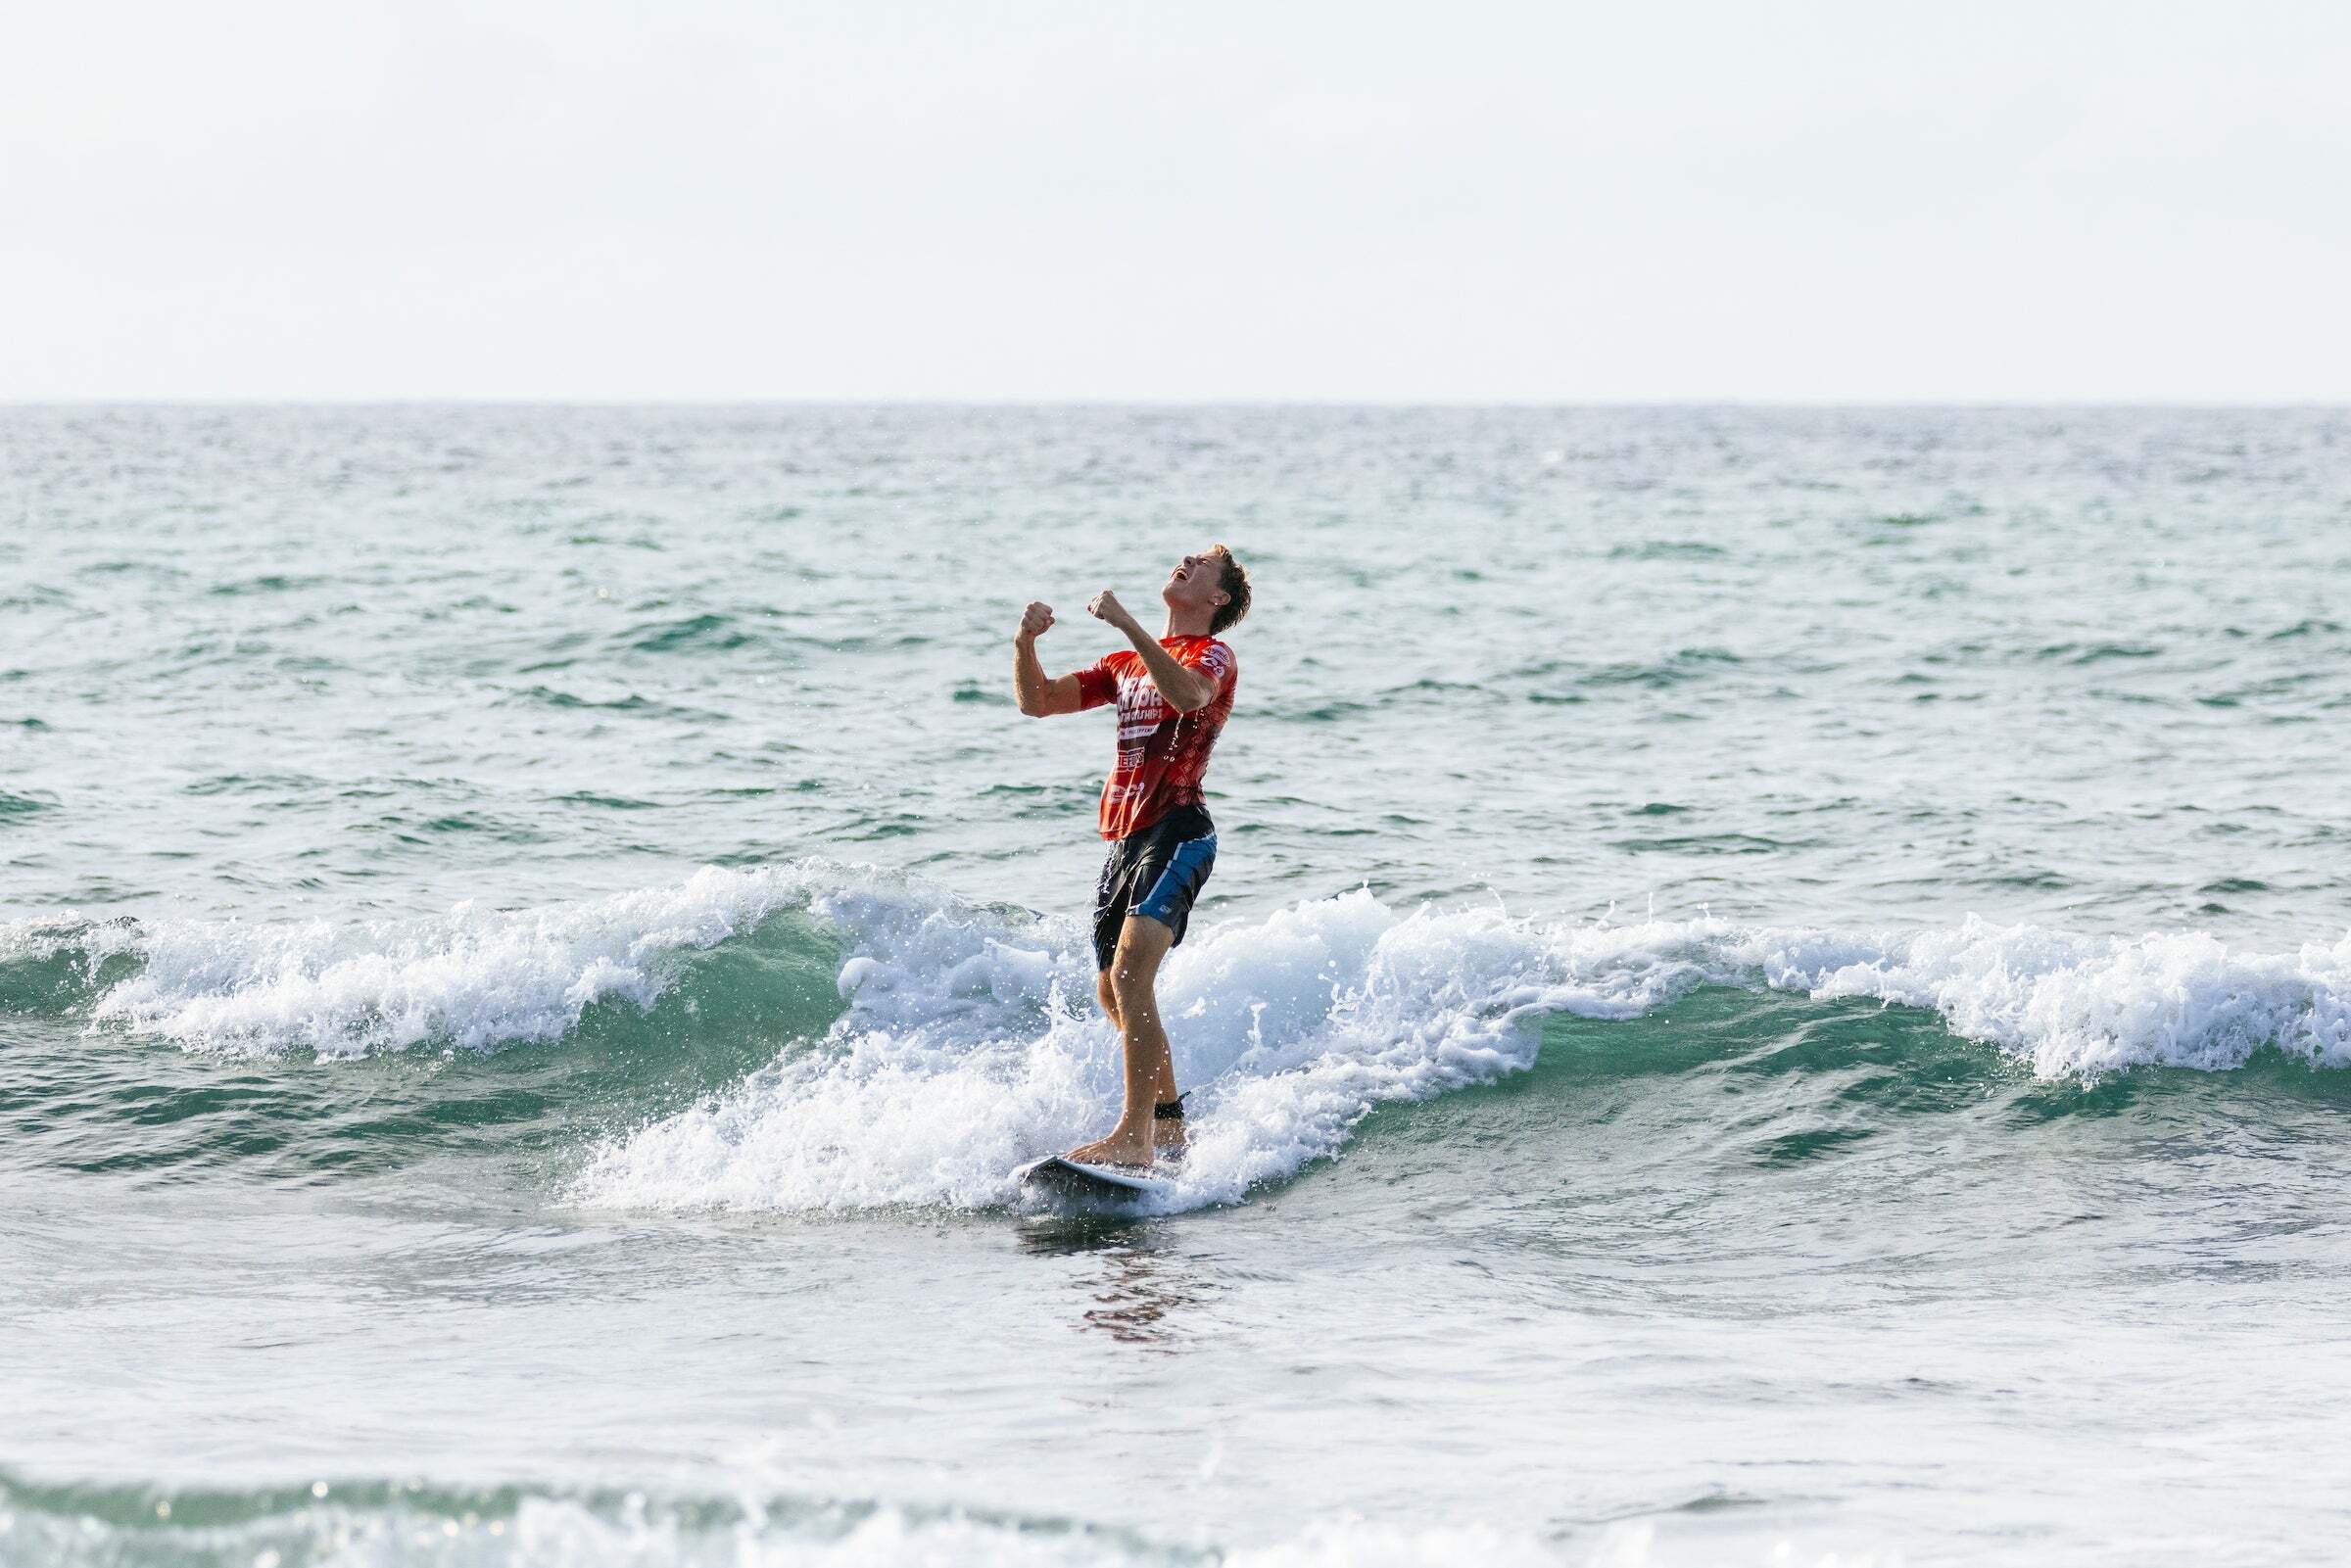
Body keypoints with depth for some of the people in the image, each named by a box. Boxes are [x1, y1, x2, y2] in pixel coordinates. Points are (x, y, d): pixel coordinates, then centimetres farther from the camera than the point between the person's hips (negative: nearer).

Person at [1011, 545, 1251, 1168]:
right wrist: (1026, 643, -2)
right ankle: (1169, 1126, 30)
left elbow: (1187, 694, -25)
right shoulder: (1128, 664, 23)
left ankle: (1134, 1137, -29)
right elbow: (1037, 701, 17)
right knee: (1114, 996, 15)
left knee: (1129, 976, -24)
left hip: (1176, 833, -9)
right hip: (1124, 838, 9)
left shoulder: (1211, 655, 0)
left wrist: (1127, 624, -30)